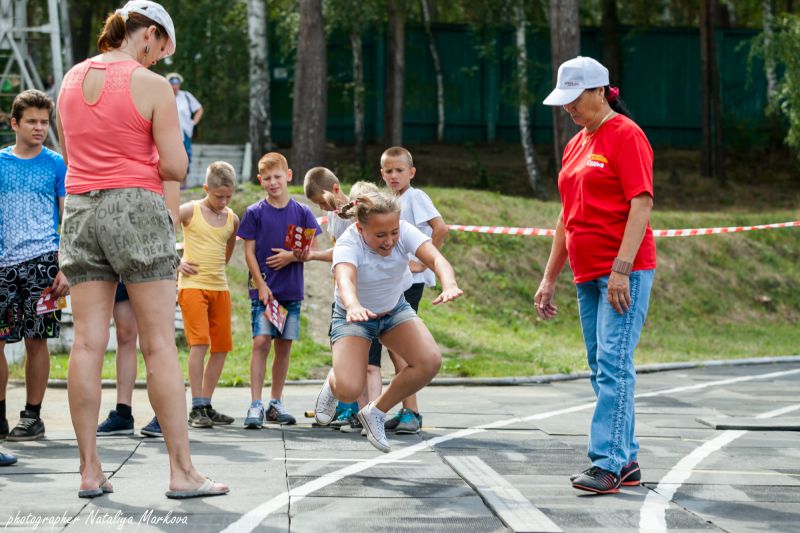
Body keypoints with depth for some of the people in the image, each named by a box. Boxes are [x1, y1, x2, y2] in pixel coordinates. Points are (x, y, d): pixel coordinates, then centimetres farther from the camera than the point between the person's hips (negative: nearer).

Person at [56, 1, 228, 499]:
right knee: (161, 345, -3)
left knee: (88, 344, 4)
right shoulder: (153, 86, -6)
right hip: (138, 207, -5)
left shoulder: (71, 80, 12)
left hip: (80, 210, 5)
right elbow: (175, 167, -9)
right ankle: (183, 471, -2)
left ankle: (90, 471, 4)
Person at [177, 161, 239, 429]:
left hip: (220, 287, 6)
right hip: (192, 286, -6)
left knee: (221, 348, 5)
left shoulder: (232, 219, 10)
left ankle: (206, 406, 13)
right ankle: (196, 409, -14)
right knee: (199, 343, -15)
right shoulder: (190, 211, -4)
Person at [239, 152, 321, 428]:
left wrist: (291, 256, -13)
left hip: (292, 291, 3)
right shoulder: (255, 212, 0)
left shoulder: (301, 212, 5)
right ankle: (256, 405, -12)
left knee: (284, 345, 6)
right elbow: (249, 252, -2)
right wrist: (261, 285, -10)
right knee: (261, 342, -12)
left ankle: (275, 403, 17)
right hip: (263, 289, -2)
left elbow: (312, 249, 6)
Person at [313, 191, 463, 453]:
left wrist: (449, 285, -61)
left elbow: (436, 259, -38)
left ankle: (376, 412, 3)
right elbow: (345, 279, -51)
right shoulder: (348, 244, -31)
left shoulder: (404, 232, -23)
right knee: (349, 391, -22)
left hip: (396, 310, 3)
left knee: (430, 362, -21)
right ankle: (333, 382, 21)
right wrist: (354, 306, -74)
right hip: (354, 315, -3)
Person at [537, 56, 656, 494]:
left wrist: (621, 270, -21)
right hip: (588, 275, 9)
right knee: (603, 370, 9)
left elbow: (641, 204, -14)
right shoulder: (576, 145, 18)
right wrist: (549, 279, 20)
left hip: (625, 272, -9)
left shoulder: (625, 134, -7)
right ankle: (626, 461, 15)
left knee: (613, 365, -13)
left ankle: (607, 464, -15)